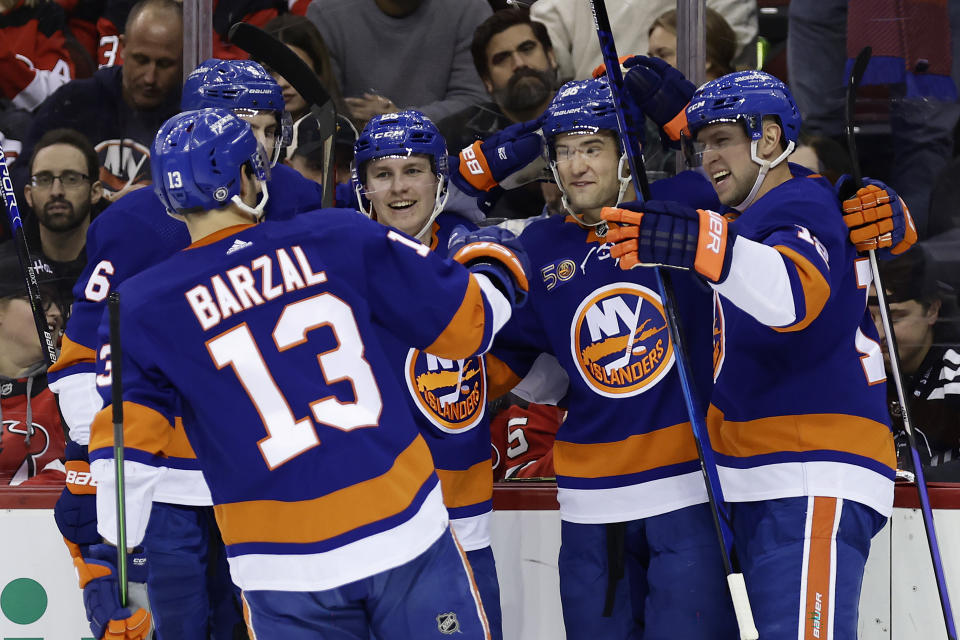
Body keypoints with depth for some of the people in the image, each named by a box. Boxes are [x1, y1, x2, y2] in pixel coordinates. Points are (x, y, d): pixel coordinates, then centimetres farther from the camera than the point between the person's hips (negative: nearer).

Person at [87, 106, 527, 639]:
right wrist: (494, 271, 28)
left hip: (285, 572, 0)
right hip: (407, 534, 0)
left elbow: (123, 458, -6)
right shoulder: (341, 239, -1)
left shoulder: (143, 310, -1)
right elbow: (468, 322, 6)